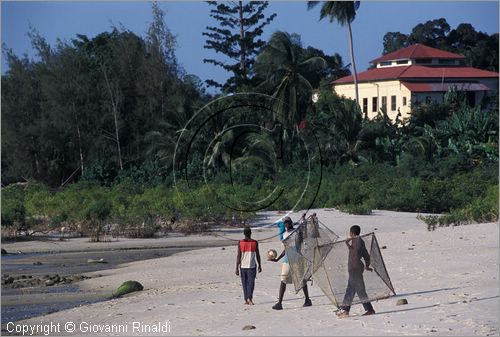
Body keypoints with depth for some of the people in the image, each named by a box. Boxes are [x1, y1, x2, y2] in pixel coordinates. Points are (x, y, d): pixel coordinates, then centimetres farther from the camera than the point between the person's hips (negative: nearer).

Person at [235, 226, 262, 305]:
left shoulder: (240, 243, -2)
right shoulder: (255, 242, -1)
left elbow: (238, 256, -3)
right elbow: (257, 255, 4)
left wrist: (237, 268, 0)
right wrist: (259, 266, 15)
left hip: (243, 266, 1)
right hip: (252, 266, -1)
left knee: (244, 283, 11)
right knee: (251, 282, 0)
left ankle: (246, 299, 13)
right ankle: (249, 298, -17)